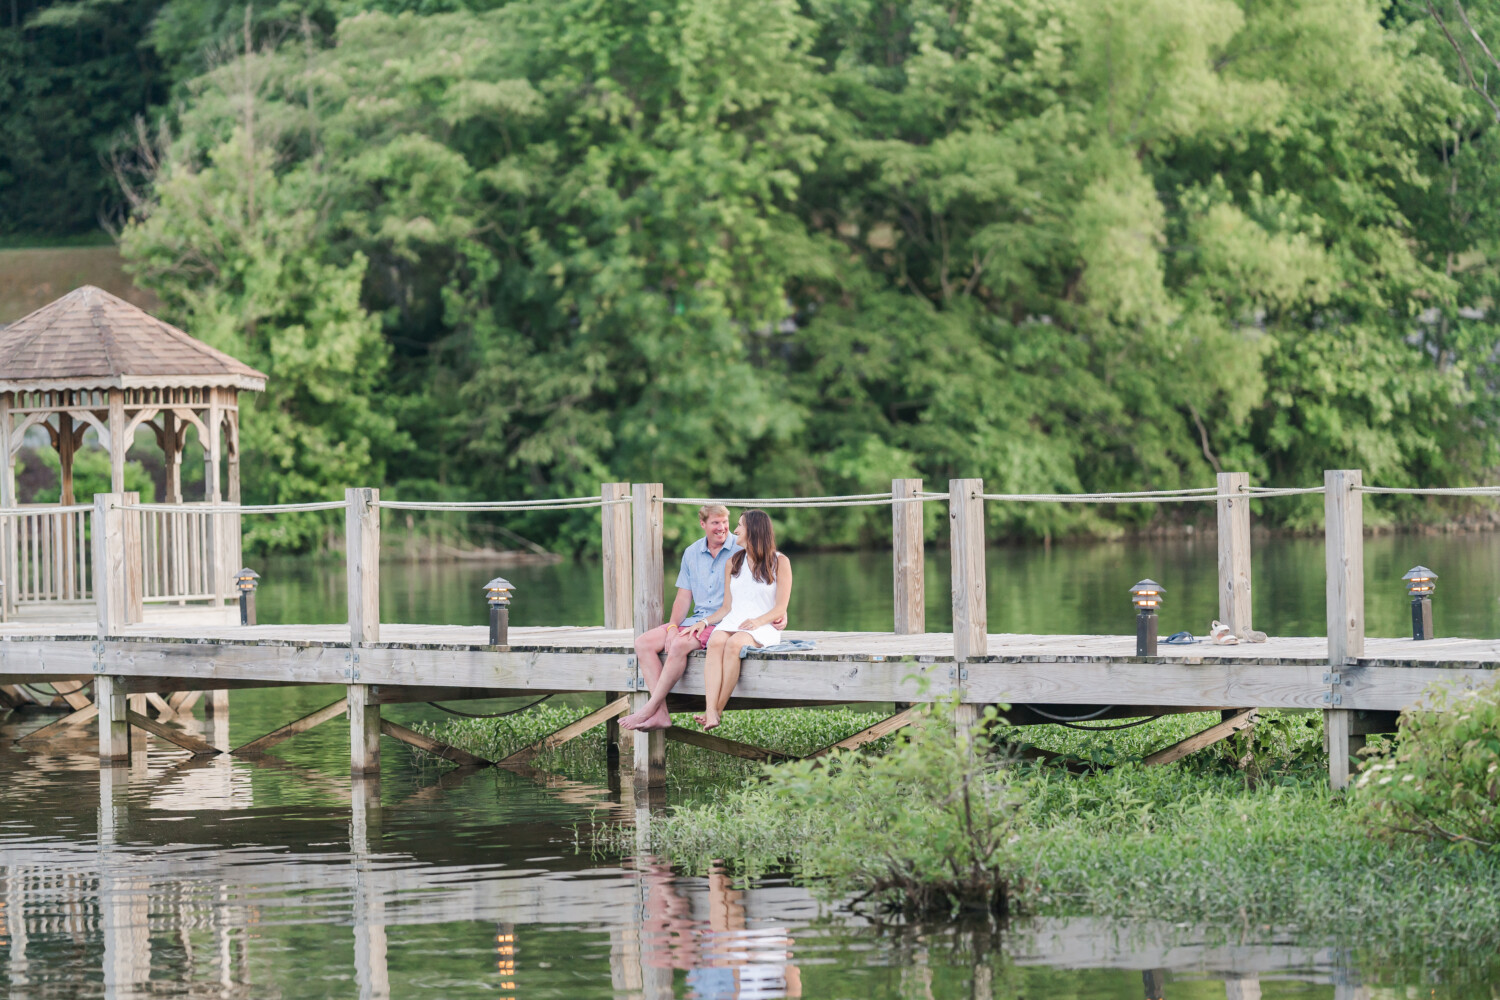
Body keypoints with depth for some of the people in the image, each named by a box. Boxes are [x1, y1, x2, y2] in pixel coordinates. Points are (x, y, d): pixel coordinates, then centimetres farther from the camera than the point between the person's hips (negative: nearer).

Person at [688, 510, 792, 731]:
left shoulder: (779, 562, 6)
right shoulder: (733, 563, 21)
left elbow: (780, 609, 0)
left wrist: (757, 621, -18)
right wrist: (705, 621, 1)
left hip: (763, 627, -4)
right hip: (732, 622, 4)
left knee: (733, 644, -38)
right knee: (716, 642, -33)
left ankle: (718, 710, -39)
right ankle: (710, 712, -50)